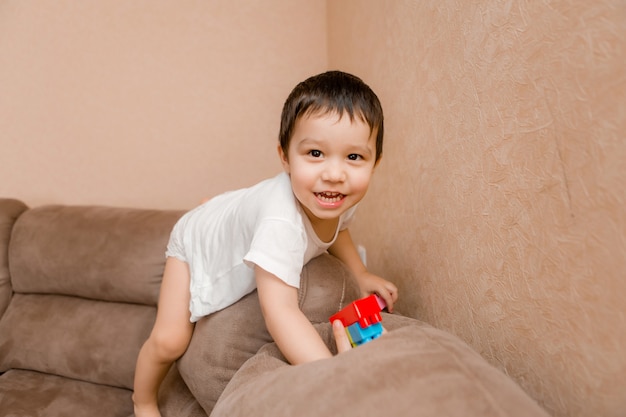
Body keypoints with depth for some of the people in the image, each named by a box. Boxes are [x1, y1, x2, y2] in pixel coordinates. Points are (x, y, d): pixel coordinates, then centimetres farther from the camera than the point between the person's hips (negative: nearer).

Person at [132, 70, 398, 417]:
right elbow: (280, 309, -53)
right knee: (170, 340, -8)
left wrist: (361, 275, -5)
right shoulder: (281, 221, -49)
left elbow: (334, 228, 2)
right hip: (199, 241, -6)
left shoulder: (340, 198, -23)